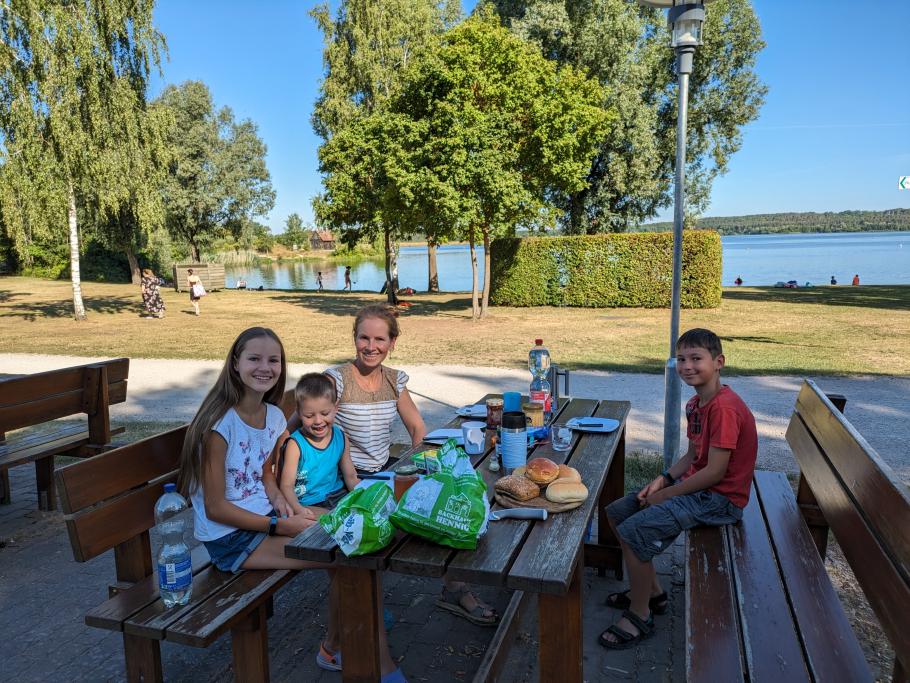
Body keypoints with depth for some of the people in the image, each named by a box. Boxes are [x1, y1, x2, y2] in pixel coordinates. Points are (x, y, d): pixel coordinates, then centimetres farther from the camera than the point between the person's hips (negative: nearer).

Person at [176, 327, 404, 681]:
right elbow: (216, 508, -18)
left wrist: (277, 496, -3)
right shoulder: (221, 423, -21)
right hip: (229, 538, -7)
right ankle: (335, 647, 9)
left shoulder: (273, 415, 2)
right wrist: (281, 526, -16)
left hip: (265, 516, 7)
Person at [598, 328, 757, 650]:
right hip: (694, 485, 10)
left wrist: (665, 494, -16)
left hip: (720, 498, -10)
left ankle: (640, 616, -2)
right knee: (616, 512, 9)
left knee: (634, 531, -22)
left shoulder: (724, 408, -24)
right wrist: (664, 479, -2)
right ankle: (650, 591, 21)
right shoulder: (695, 405, 7)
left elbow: (714, 472, -25)